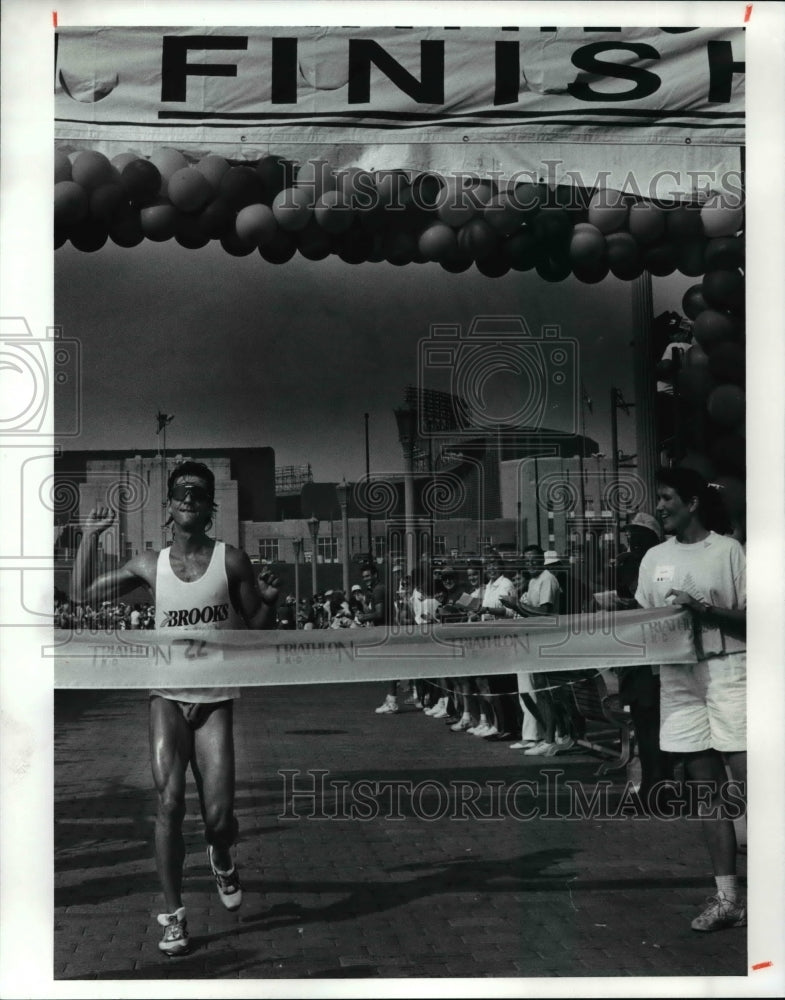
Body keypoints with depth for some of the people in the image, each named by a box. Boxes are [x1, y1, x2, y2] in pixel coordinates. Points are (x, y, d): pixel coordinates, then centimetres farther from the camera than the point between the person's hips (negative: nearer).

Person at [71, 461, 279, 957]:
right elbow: (84, 593, 11)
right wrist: (91, 535, 4)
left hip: (215, 700, -1)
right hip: (168, 697, 1)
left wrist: (270, 601, -18)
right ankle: (174, 915, 1)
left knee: (218, 815, -5)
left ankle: (222, 859, 32)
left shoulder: (232, 560, -2)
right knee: (170, 802, -12)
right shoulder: (150, 565, 4)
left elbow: (257, 631, 2)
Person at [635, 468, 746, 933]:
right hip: (679, 678, 5)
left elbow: (751, 618, -5)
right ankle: (728, 897, 13)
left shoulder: (729, 550, -3)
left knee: (748, 781, -8)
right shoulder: (654, 558, 12)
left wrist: (702, 608, -17)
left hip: (729, 673, -5)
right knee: (707, 787, 7)